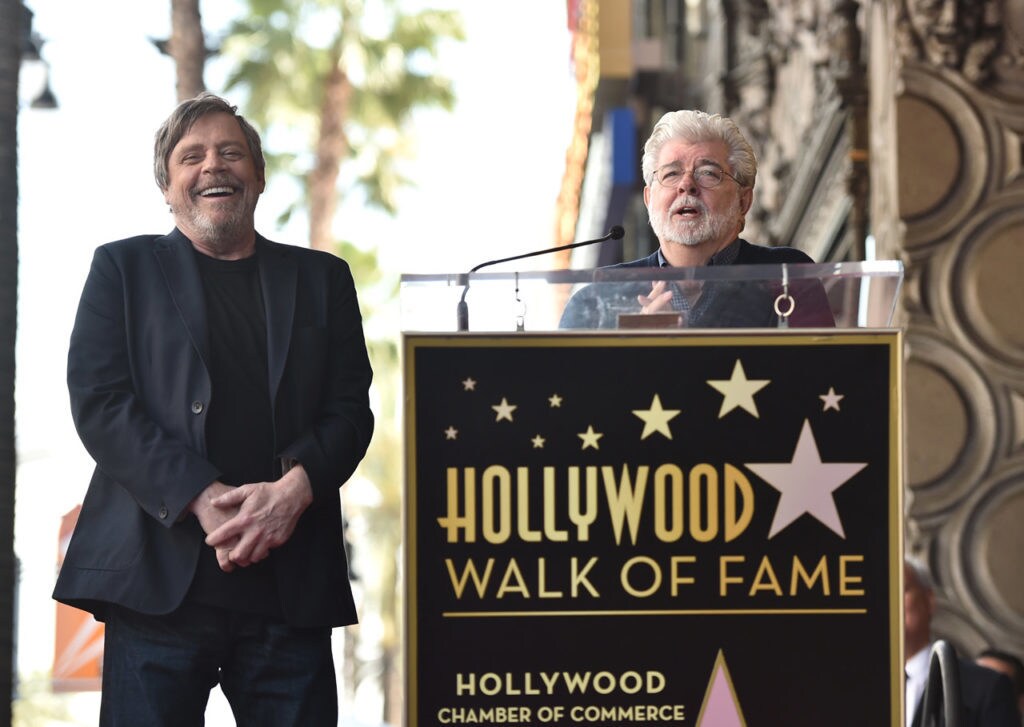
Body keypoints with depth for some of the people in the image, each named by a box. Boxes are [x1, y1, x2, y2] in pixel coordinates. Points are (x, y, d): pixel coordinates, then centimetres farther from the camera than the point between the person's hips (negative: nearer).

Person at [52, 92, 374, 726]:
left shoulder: (322, 279, 19)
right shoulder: (123, 269, 12)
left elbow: (350, 410, 10)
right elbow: (99, 402, 0)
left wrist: (294, 489, -11)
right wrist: (203, 501, -12)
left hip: (292, 581, 2)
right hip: (161, 579, -2)